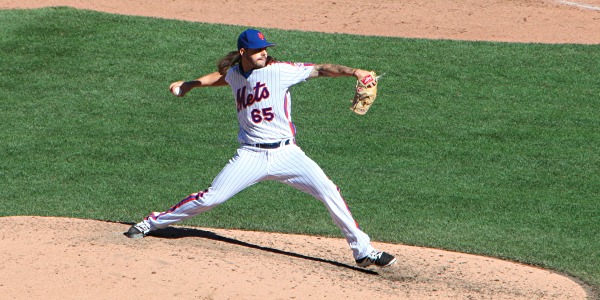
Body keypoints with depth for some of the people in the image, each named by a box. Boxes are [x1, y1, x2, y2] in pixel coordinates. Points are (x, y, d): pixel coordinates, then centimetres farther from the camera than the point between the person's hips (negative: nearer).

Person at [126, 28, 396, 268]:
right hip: (251, 156, 2)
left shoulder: (279, 70, -8)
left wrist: (352, 71, -33)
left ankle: (363, 251, -6)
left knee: (329, 192, -15)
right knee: (210, 198, -2)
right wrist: (190, 85, 35)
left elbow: (320, 70, -19)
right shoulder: (234, 73, 5)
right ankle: (151, 223, 17)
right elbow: (223, 75, 32)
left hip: (286, 153, -2)